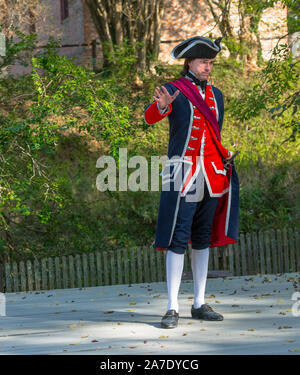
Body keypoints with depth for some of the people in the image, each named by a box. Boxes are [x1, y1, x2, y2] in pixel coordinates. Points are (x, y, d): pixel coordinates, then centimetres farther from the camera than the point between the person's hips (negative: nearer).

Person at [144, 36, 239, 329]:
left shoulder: (216, 95, 16)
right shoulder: (174, 90, -2)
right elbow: (150, 117, -21)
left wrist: (226, 158, 11)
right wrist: (161, 106, -41)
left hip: (213, 174, 6)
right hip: (184, 173, -6)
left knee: (203, 239, 10)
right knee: (178, 238, -9)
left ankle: (199, 305, 16)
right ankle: (172, 308, -8)